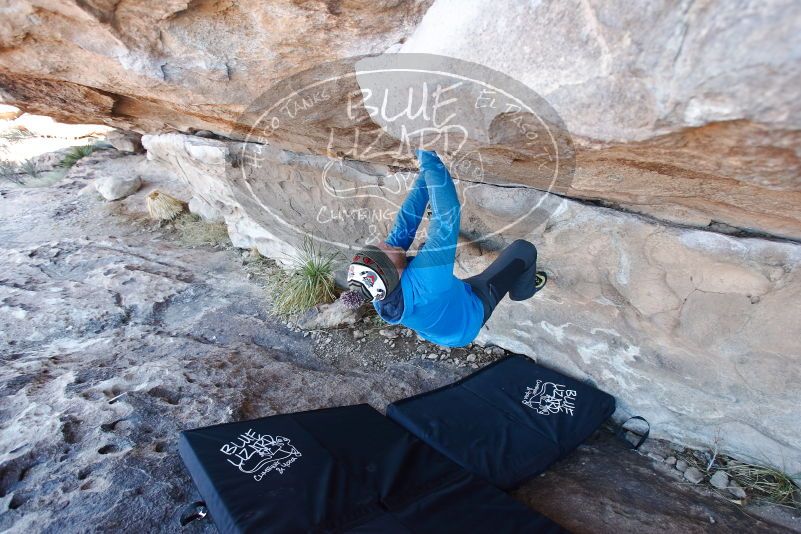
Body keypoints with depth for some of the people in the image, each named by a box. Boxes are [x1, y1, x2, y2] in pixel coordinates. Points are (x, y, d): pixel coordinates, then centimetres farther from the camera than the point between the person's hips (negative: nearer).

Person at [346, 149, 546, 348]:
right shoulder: (425, 276, -49)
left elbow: (407, 219, -26)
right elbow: (447, 213, -47)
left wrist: (426, 171, -22)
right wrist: (429, 160, -40)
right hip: (470, 317, -5)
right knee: (523, 249, 3)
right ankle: (523, 289, 33)